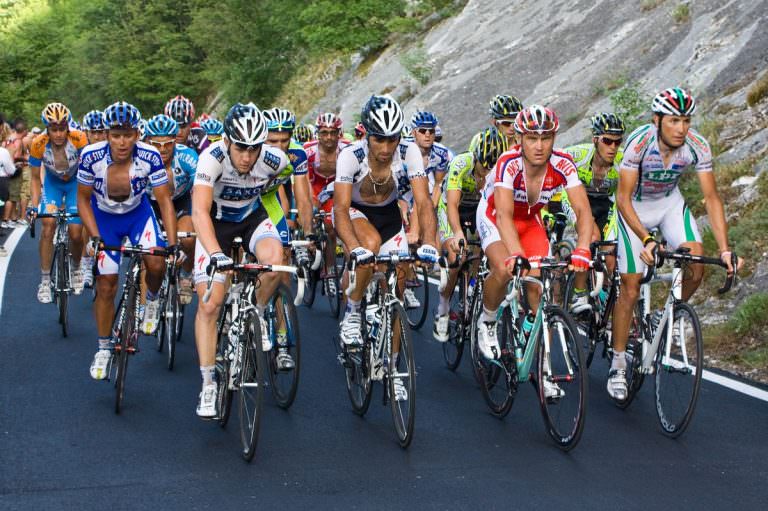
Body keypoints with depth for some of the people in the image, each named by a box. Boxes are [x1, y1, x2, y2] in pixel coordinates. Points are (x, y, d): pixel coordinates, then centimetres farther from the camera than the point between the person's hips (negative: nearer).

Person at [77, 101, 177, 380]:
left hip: (138, 213, 0)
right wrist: (94, 236, -21)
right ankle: (104, 348, 17)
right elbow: (83, 199, -12)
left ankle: (152, 299, 11)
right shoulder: (92, 156, -27)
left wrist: (173, 243, -27)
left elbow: (165, 200, -20)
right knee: (106, 286, -2)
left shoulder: (150, 156, -28)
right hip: (104, 218, 0)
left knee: (156, 264, -24)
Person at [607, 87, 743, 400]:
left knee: (696, 263, -20)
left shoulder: (698, 147, -24)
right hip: (635, 208, -3)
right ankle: (618, 365, 6)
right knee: (631, 288, -7)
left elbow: (711, 198, -20)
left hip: (670, 203, 3)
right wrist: (646, 239, -46)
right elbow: (623, 199, -33)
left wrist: (725, 250, -29)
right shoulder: (639, 143, -32)